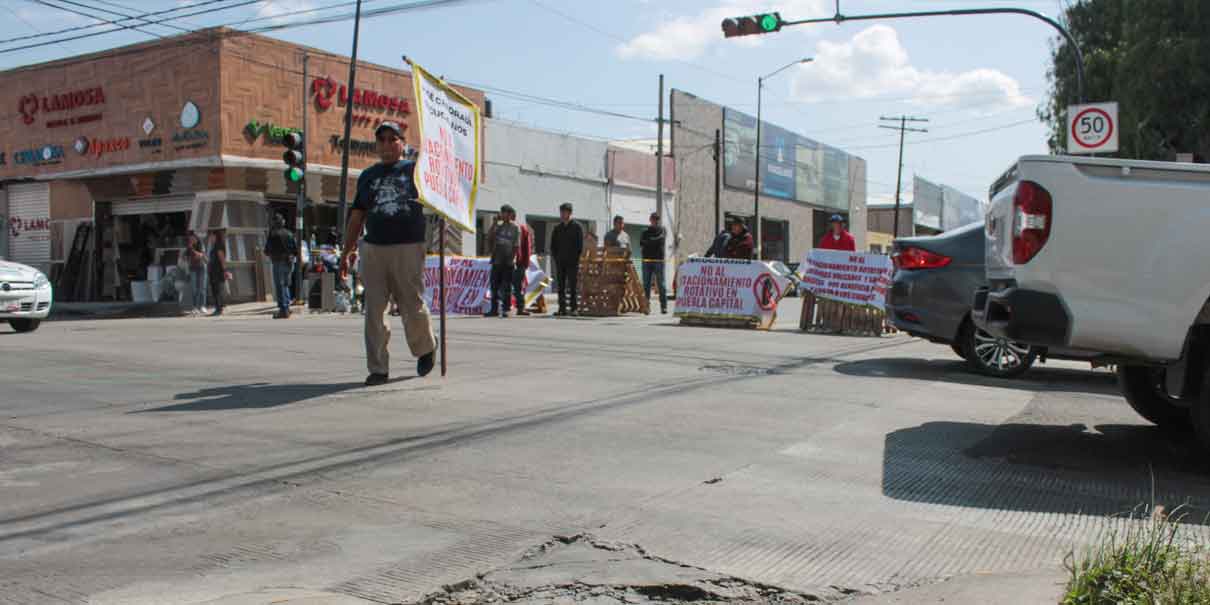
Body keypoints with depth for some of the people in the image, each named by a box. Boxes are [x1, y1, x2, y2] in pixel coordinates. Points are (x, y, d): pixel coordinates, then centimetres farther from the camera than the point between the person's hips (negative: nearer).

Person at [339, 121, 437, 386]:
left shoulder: (415, 169, 9)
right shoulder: (368, 175, 17)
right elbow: (357, 215, 19)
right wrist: (347, 251, 15)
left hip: (409, 248, -3)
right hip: (373, 248, 3)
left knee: (413, 306, 0)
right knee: (374, 310, -1)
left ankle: (425, 349, 29)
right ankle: (378, 369, 4)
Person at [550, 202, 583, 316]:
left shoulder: (577, 227, 1)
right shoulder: (557, 228, 14)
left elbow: (580, 245, -1)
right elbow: (553, 245, 16)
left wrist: (576, 258, -8)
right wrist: (555, 257, 4)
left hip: (572, 262, -4)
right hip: (560, 262, 4)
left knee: (572, 286, -5)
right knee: (561, 286, 3)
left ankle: (573, 308, -2)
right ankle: (562, 308, 5)